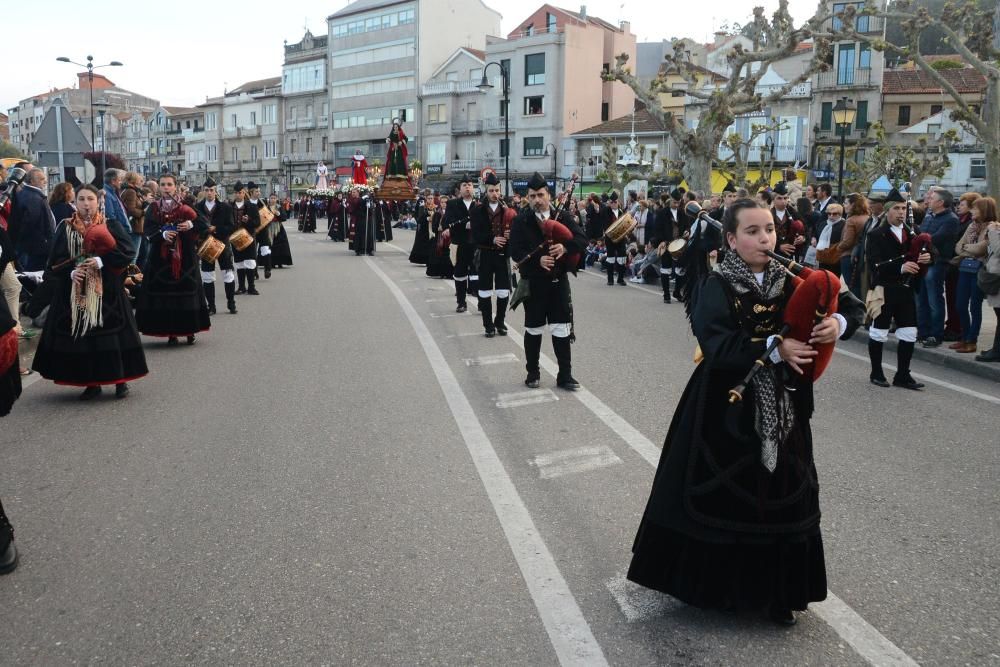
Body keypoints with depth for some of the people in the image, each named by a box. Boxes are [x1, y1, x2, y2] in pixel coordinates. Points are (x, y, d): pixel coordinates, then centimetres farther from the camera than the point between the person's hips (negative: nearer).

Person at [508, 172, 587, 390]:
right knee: (533, 329, 11)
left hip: (559, 281, 2)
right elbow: (516, 252, -13)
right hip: (534, 282, -2)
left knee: (562, 329, 4)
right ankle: (532, 373, 25)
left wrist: (565, 247, -24)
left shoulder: (562, 217, 2)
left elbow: (582, 239, -5)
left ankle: (565, 375, 14)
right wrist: (538, 260, -27)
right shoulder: (520, 221, -5)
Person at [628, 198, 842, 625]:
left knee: (781, 499, 9)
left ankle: (777, 591, 26)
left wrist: (835, 324, -19)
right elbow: (716, 347, -22)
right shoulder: (717, 288, -10)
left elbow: (831, 307, 3)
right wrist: (774, 348, -28)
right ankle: (717, 585, 26)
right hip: (728, 410, -4)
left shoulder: (789, 282, 3)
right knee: (724, 498, 5)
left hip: (782, 409, 4)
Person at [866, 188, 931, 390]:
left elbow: (921, 256, 14)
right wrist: (900, 267, -30)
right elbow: (874, 265, -18)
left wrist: (926, 258, -10)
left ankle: (902, 375, 15)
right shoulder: (876, 235, -7)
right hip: (884, 291, -5)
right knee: (878, 333, 5)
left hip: (906, 290, 5)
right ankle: (876, 373, 18)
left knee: (909, 334, 5)